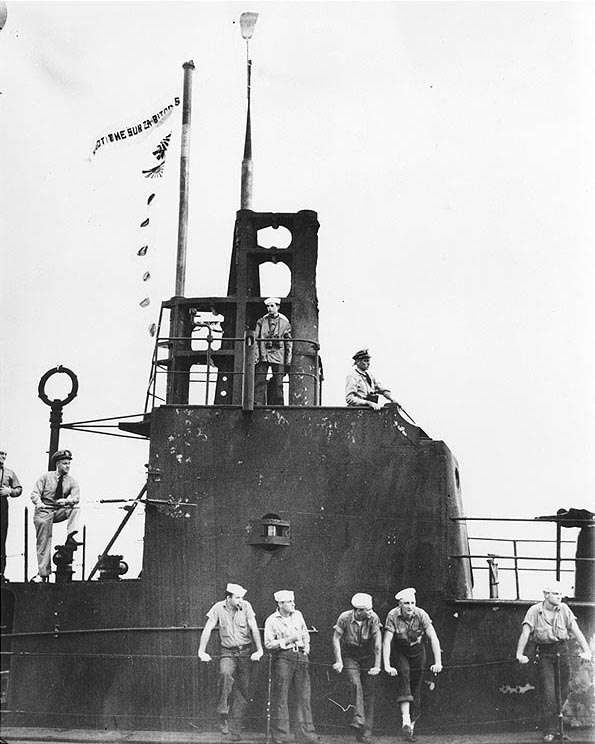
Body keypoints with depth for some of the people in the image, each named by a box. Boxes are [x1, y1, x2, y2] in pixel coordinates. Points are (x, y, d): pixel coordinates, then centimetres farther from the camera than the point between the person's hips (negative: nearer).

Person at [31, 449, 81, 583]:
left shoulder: (71, 481, 4)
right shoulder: (45, 477, -2)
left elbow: (76, 497, -9)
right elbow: (34, 494, -7)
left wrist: (66, 501, -31)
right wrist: (39, 503, -30)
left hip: (61, 511, 3)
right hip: (44, 511, -2)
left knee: (76, 509, -25)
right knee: (44, 542, -10)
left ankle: (70, 538, -35)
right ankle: (43, 574, -7)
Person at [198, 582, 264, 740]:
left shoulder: (246, 606, -5)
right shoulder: (218, 608, -5)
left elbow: (254, 628, -7)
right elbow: (207, 630, -6)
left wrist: (259, 650, -15)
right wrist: (201, 652, -13)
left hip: (246, 651, 1)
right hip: (228, 652, -1)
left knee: (244, 691, -1)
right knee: (226, 674, -33)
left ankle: (234, 728, 11)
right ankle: (222, 713, -19)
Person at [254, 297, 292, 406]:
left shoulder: (284, 322, 8)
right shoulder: (261, 322, 10)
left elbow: (289, 343, 9)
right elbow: (255, 339, 7)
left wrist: (288, 360, 2)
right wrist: (256, 356, -5)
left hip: (278, 357, 0)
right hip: (263, 356, 1)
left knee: (278, 385, -1)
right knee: (259, 383, -7)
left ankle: (277, 406, 3)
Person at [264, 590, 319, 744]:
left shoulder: (297, 615, 13)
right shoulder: (271, 620, -2)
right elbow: (268, 644, -9)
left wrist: (306, 647, 8)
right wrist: (289, 640, -12)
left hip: (300, 656, 5)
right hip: (282, 658, -5)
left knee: (304, 696, 3)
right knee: (280, 698, -2)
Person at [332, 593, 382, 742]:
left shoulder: (373, 618, -18)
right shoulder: (345, 618, -19)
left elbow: (377, 643, -18)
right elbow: (336, 638, -8)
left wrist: (377, 666, -22)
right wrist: (338, 661, -13)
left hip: (368, 657, 1)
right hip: (349, 656, -1)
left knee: (368, 692, -2)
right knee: (356, 685, -25)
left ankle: (366, 734, 3)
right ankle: (359, 720, -27)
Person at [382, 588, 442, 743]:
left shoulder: (421, 615, -23)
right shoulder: (393, 616, -24)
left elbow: (434, 638, -23)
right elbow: (387, 641, -27)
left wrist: (438, 663, -31)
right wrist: (387, 666, -36)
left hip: (417, 651, 2)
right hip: (399, 652, -2)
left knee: (416, 688, 2)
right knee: (403, 675, -28)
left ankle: (411, 726, 15)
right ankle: (405, 720, -38)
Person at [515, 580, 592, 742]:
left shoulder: (564, 609, 0)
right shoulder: (534, 611, -7)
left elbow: (576, 630, -4)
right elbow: (525, 633, -11)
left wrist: (586, 650, -15)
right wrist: (520, 654, -22)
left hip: (562, 651, 3)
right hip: (544, 654, -3)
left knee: (563, 691, 7)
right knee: (547, 693, -6)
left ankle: (557, 714, 31)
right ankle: (549, 732, -1)